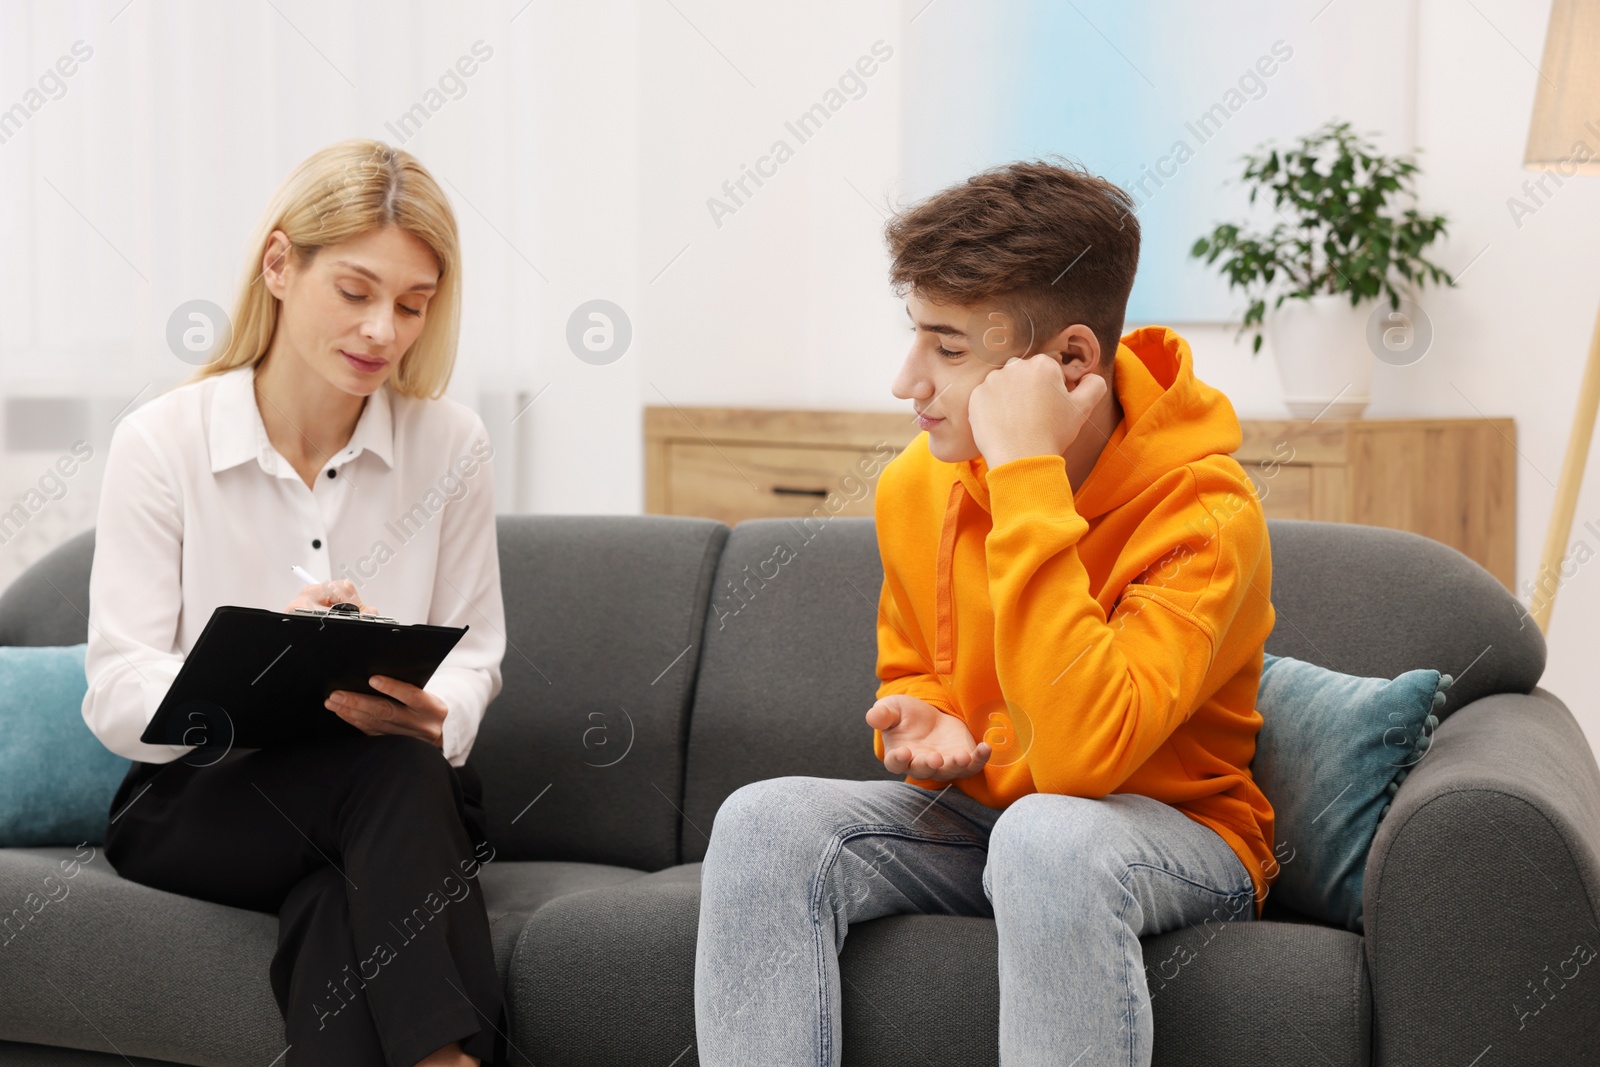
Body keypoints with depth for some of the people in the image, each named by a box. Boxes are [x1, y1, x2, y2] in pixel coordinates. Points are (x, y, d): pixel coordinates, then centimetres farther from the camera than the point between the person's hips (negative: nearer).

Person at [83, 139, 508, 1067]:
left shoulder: (451, 443, -2)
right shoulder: (160, 442, -7)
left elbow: (473, 655, 2)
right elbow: (118, 697, -11)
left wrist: (433, 710, -24)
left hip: (403, 795, 1)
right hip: (195, 801, -1)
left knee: (336, 897, -35)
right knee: (388, 771, -33)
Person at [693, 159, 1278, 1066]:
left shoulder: (1204, 508, -22)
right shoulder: (916, 487, -3)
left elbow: (1081, 757, -36)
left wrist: (1026, 474, -34)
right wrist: (923, 724, -10)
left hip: (1177, 832, -5)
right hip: (975, 812, 6)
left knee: (1048, 833, -38)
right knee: (764, 820, -19)